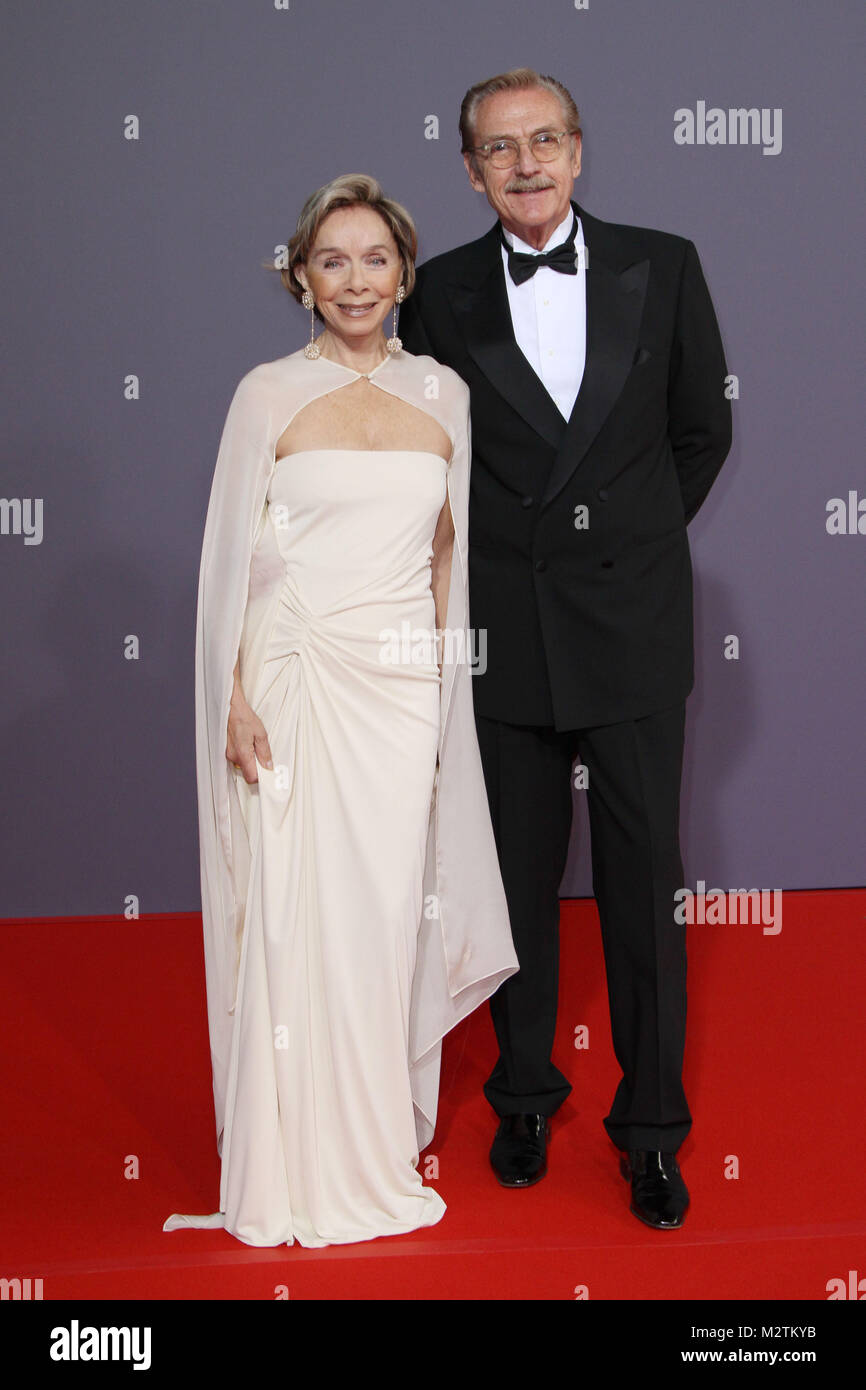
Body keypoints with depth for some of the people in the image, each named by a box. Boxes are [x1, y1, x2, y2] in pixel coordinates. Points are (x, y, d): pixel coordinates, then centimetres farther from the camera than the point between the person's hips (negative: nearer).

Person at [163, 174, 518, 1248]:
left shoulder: (442, 394, 8)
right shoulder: (268, 394, -1)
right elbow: (234, 556, -2)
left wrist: (444, 665, 9)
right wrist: (235, 698, -8)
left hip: (406, 682, 3)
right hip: (296, 678, -3)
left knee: (390, 907, 7)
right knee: (295, 911, 0)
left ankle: (379, 1140, 23)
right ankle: (296, 1168, 13)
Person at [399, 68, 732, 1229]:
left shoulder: (662, 267, 1)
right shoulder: (442, 293, 1)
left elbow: (704, 428, 10)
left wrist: (632, 540, 12)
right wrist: (514, 549, 8)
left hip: (632, 623, 0)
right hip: (503, 632, 1)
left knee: (644, 880, 4)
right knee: (520, 878, 11)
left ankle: (653, 1124, 18)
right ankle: (525, 1092, 29)